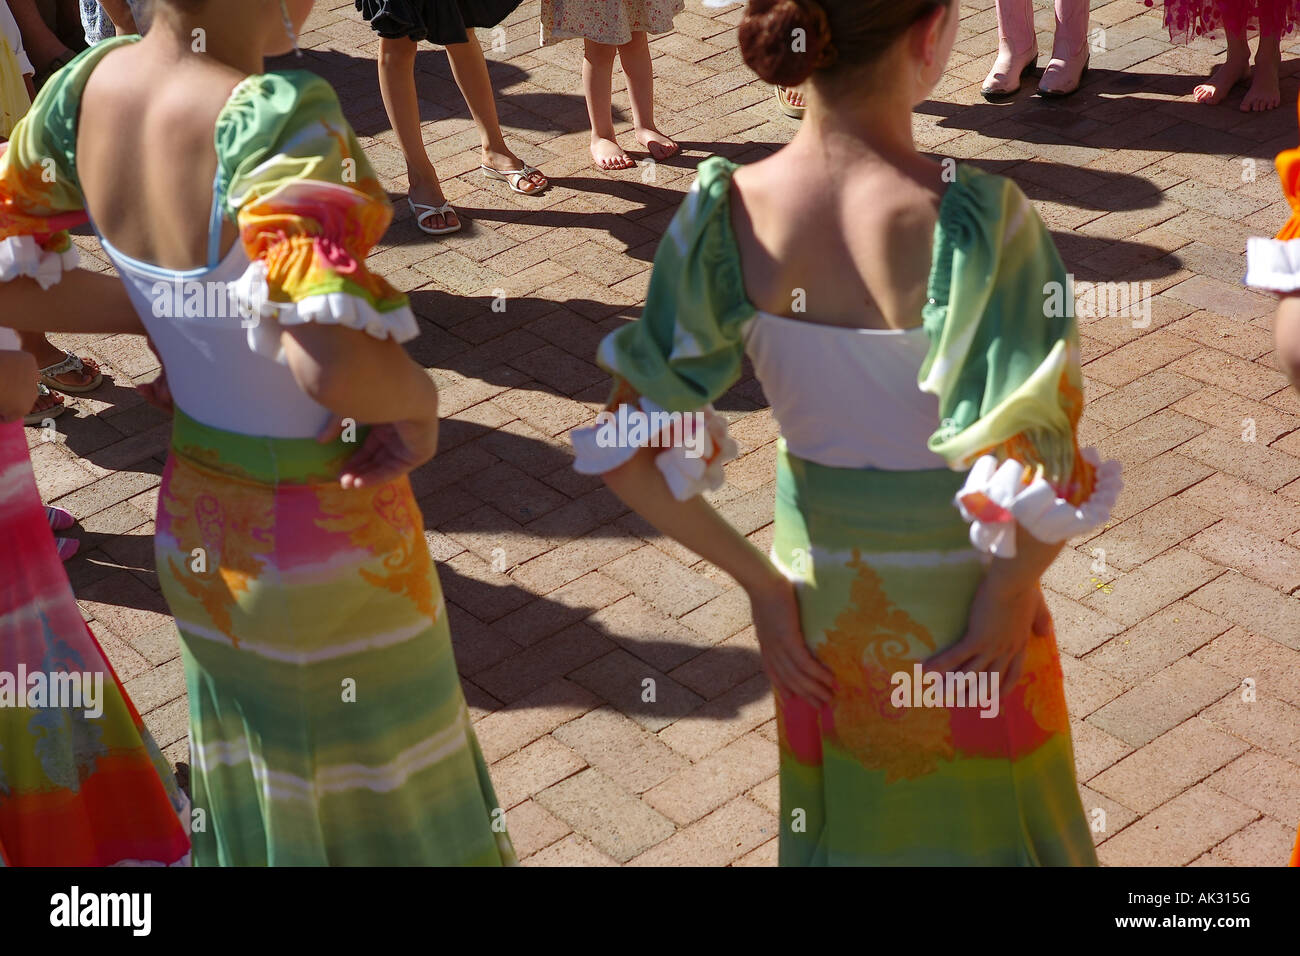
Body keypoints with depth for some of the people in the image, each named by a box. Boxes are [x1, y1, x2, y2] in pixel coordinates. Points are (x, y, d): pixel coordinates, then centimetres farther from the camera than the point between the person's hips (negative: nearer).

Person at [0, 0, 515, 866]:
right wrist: (420, 398, -21)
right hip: (333, 537, -6)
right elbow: (335, 365, -43)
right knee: (391, 805, 20)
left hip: (198, 523, 6)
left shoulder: (90, 84, -11)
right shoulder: (275, 117, -32)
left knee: (261, 798, 27)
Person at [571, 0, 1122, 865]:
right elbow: (1045, 485, -28)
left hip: (821, 604, 3)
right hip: (963, 609, -3)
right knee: (984, 824, 23)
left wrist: (759, 581, -1)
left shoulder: (727, 213, -16)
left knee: (845, 822, 27)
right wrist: (1013, 590, -8)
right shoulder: (980, 220, -27)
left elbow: (631, 449, -13)